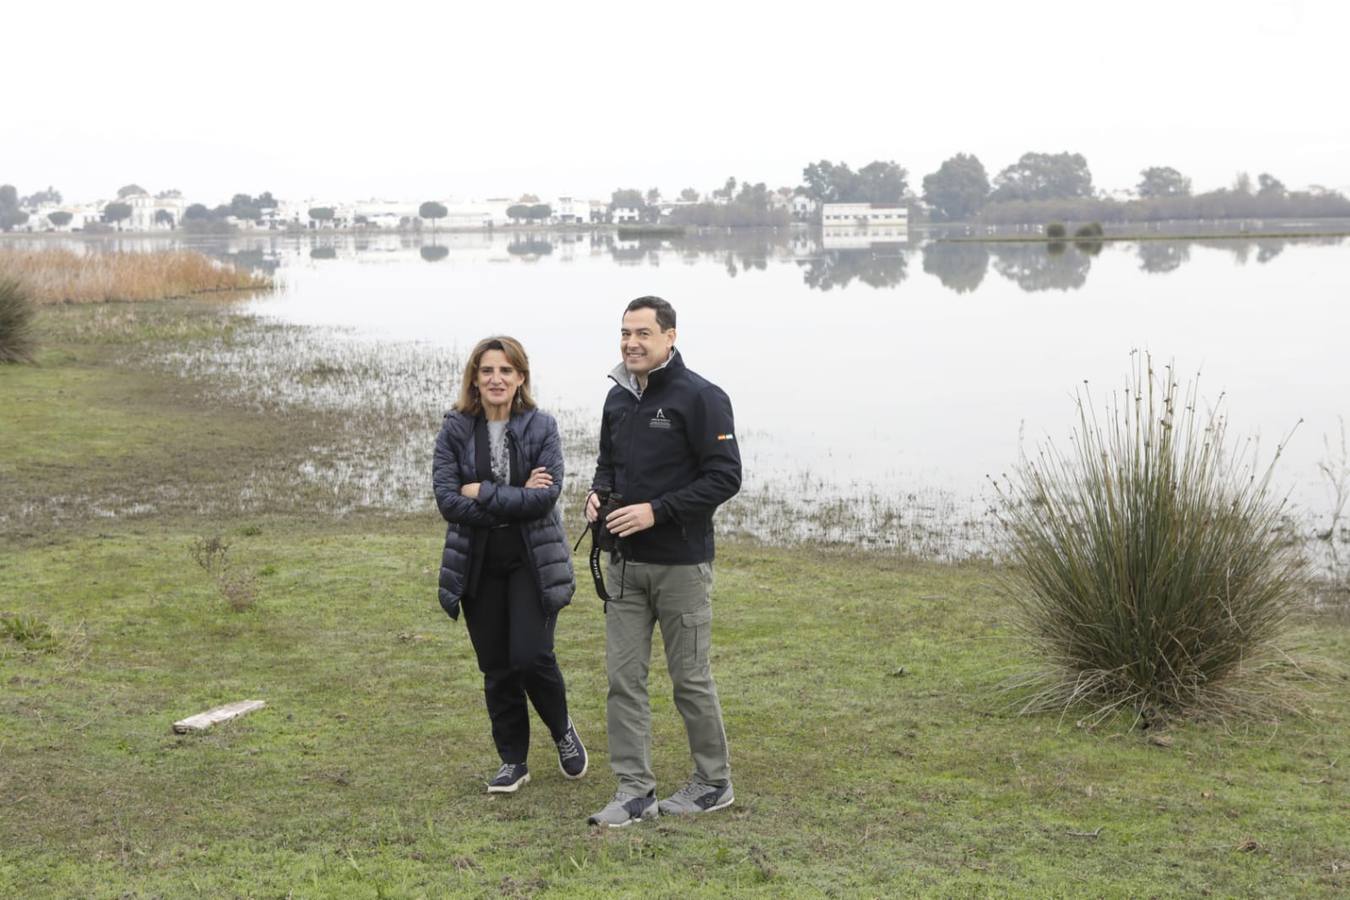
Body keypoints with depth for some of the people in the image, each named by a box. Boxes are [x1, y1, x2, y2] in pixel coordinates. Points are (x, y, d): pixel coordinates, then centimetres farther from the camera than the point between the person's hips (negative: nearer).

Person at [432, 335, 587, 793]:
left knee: (532, 656, -11)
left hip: (533, 561, -2)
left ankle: (563, 731, 18)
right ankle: (513, 761, 23)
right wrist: (517, 498, -16)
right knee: (496, 668, 8)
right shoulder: (455, 431, -1)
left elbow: (546, 495, -15)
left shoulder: (541, 427, -3)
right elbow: (447, 501, -11)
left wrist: (482, 492, -16)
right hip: (478, 564, 2)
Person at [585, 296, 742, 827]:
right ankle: (636, 793, 10)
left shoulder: (700, 398, -11)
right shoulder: (618, 398, 10)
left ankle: (714, 783, 22)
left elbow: (725, 477, -14)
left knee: (690, 678, 5)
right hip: (625, 563, 6)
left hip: (681, 564, -6)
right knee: (623, 678, 3)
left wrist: (656, 511, -20)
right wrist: (598, 493, 0)